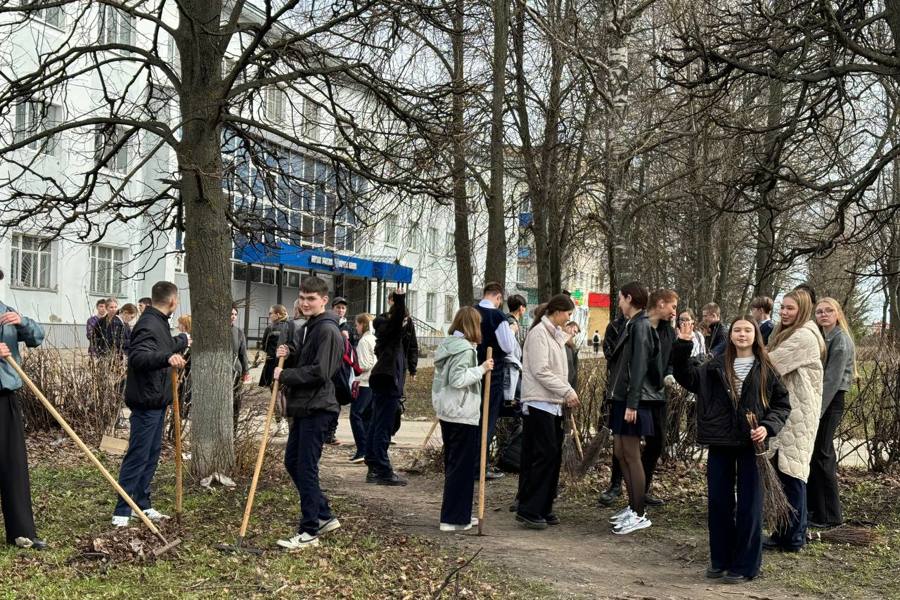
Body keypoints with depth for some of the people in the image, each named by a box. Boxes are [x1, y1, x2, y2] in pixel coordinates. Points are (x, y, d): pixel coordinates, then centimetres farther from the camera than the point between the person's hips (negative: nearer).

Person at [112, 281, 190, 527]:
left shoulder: (159, 322, 13)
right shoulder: (149, 325, -20)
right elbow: (138, 357, -35)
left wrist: (181, 341, 43)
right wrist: (168, 357, -47)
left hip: (157, 401, 11)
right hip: (146, 401, -11)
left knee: (152, 454, 15)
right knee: (137, 456, -8)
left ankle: (142, 504, 24)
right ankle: (121, 512, -3)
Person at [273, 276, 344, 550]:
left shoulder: (328, 331, -14)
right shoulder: (304, 329, 16)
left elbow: (319, 373, -22)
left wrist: (284, 375, -14)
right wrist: (286, 356, 1)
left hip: (316, 409, -10)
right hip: (302, 407, 10)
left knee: (306, 469, -6)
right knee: (292, 463, 15)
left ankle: (309, 532, 4)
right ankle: (324, 516, 26)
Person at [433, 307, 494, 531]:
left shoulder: (447, 345, 13)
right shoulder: (464, 348, -15)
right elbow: (457, 379, -23)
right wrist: (481, 369, -16)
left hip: (446, 413, 10)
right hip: (463, 414, -10)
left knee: (453, 464, 15)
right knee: (462, 466, -2)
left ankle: (460, 514, 24)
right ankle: (453, 519, 0)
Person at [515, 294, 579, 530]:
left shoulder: (556, 334, 17)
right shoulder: (539, 333, -12)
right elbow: (540, 371, -18)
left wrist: (568, 392, 6)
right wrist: (567, 391, -16)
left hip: (553, 403, 9)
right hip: (539, 402, -9)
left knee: (554, 455, 9)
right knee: (543, 455, -11)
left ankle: (543, 508, 16)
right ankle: (528, 510, -6)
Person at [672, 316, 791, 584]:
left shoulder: (766, 369, 1)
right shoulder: (716, 366, 6)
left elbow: (782, 404, 3)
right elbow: (688, 377, -5)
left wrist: (768, 427, -13)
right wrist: (683, 346, -17)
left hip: (751, 444, -2)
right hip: (720, 442, 2)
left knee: (749, 505, 3)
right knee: (718, 502, 9)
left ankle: (745, 565, 12)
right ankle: (720, 559, 22)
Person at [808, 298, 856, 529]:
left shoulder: (841, 339, -11)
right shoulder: (822, 337, 15)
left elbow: (832, 378, -17)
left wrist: (818, 410, -20)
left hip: (831, 401, -8)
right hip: (818, 399, 8)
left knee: (821, 455, -5)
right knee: (812, 454, 11)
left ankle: (830, 516, 3)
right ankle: (813, 507, 21)